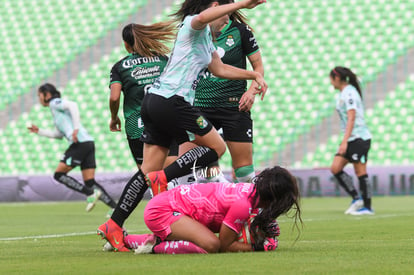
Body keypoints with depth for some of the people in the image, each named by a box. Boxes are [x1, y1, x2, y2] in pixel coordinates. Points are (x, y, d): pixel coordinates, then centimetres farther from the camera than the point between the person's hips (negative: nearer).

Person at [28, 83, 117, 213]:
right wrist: (39, 131, 32)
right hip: (88, 143, 9)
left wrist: (76, 128, -22)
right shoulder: (56, 108, 28)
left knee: (58, 175, -3)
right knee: (89, 182, 5)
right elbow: (58, 134, 33)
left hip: (79, 143, -9)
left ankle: (91, 193, -10)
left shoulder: (55, 103, 2)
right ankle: (114, 207, -6)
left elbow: (72, 105, -18)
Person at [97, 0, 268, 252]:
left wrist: (254, 75, 32)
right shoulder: (193, 24, -6)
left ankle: (114, 226, 1)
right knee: (217, 146, -1)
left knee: (148, 171, 6)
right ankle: (162, 178, -10)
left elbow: (219, 69, 37)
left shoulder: (206, 36, 25)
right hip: (172, 102, -10)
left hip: (156, 100, 10)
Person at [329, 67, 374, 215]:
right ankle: (356, 199, 5)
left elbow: (351, 118, -20)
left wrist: (345, 141, -25)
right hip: (351, 140, 10)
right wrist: (344, 142, 23)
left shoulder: (349, 93, -13)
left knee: (360, 172, -6)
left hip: (359, 138, -10)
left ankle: (367, 207, 0)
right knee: (335, 168, 1)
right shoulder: (343, 93, 16)